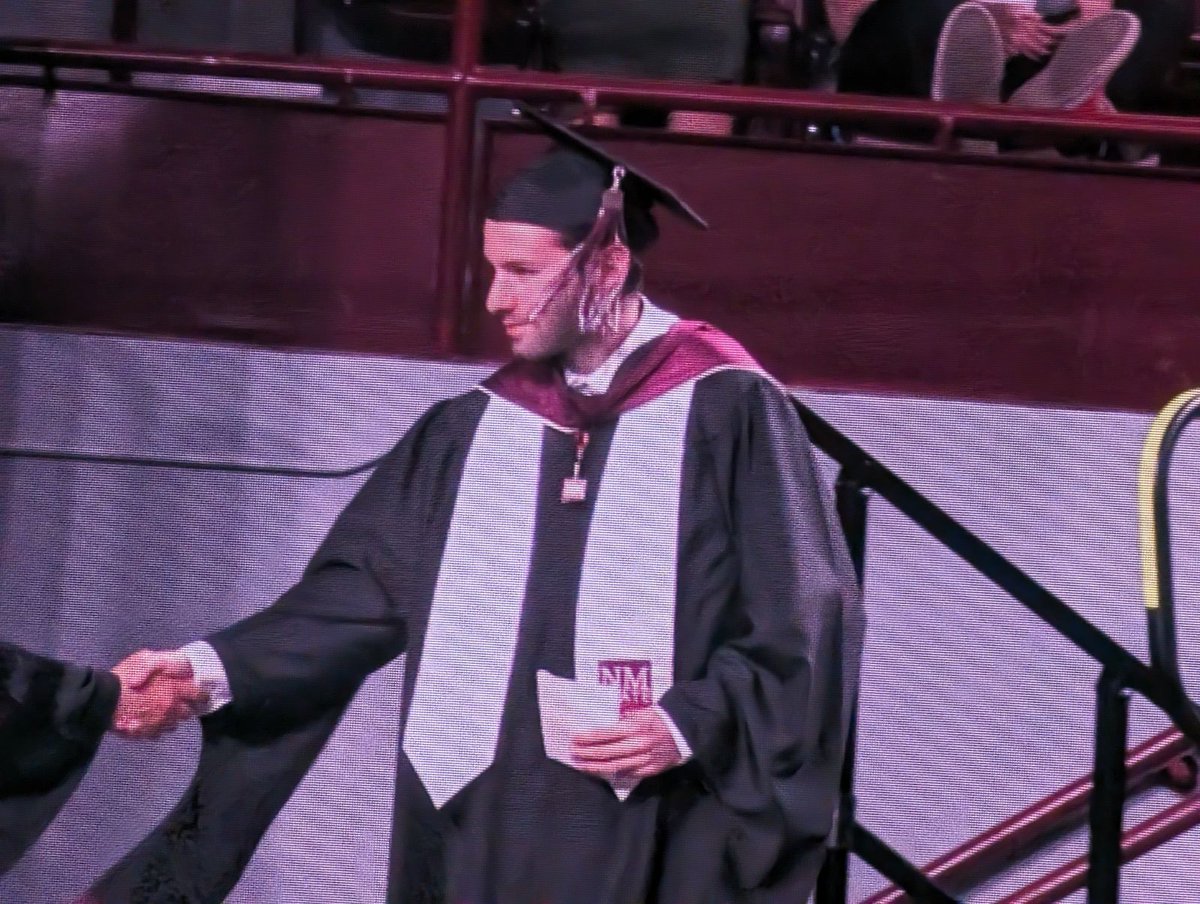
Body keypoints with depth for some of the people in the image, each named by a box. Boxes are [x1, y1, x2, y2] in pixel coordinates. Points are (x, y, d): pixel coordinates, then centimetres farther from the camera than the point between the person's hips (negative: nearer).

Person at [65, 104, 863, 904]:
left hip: (643, 839, -4)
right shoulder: (477, 428, 10)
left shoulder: (726, 412, -3)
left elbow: (805, 620, -4)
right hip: (476, 828, 5)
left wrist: (692, 724, -16)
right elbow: (366, 589, 5)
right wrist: (211, 670, -6)